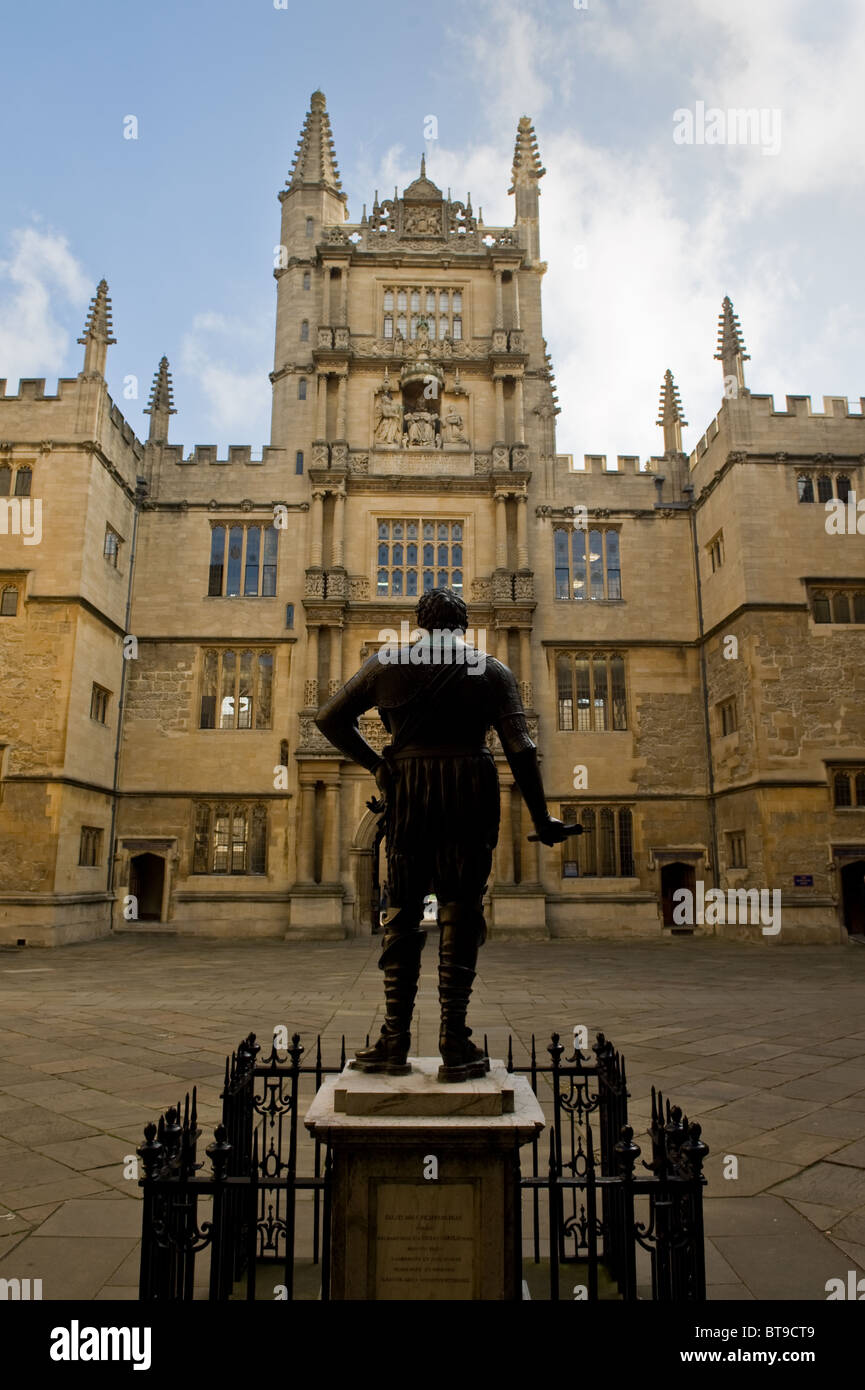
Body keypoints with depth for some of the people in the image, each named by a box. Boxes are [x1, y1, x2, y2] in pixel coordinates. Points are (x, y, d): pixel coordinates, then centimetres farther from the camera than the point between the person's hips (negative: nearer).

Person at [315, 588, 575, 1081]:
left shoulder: (386, 664, 9)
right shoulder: (493, 671, 6)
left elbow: (330, 718, 9)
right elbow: (521, 750, 0)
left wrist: (374, 763, 12)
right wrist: (542, 820, 3)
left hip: (407, 791, 1)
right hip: (471, 790, -1)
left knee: (402, 910, 9)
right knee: (461, 911, 4)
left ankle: (396, 1042, 12)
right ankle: (456, 1045, 6)